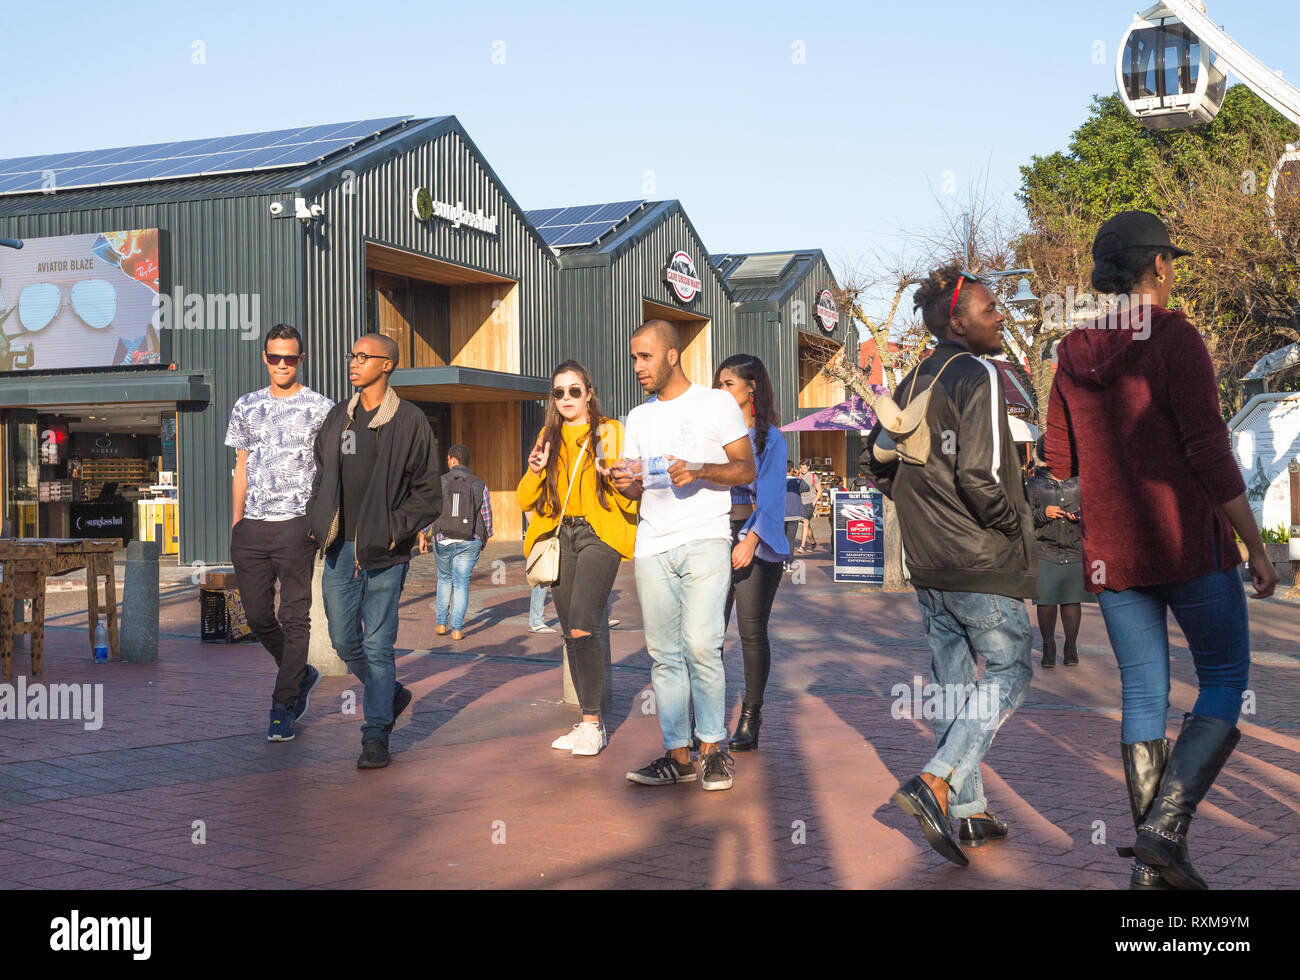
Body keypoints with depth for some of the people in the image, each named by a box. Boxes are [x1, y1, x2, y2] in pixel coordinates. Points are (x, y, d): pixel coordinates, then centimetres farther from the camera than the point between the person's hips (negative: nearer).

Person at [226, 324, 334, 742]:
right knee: (258, 616, 7)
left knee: (294, 617, -2)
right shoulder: (246, 406, 14)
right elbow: (241, 468, 17)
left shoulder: (321, 408, 2)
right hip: (251, 527, 4)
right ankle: (302, 675, 30)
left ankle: (283, 707, 4)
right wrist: (235, 523, 12)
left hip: (296, 524, -4)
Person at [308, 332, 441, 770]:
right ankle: (392, 695, 34)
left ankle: (376, 736, 8)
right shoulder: (337, 417, 12)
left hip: (383, 553, -5)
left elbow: (429, 494, -3)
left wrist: (393, 529, -12)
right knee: (344, 642, 9)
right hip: (339, 550, 5)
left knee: (377, 645, -2)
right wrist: (316, 521, 9)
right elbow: (321, 475, 22)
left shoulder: (410, 421, -4)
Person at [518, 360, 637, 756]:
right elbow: (527, 500, 12)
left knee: (583, 627, -19)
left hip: (599, 535, -5)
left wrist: (610, 473, -21)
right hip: (560, 537, 5)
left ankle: (593, 723, -11)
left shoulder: (610, 433, 2)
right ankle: (591, 721, 17)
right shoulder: (548, 438, 15)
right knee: (572, 633, 7)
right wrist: (535, 471, -7)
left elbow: (634, 497, -2)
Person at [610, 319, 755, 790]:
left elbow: (747, 469, 1)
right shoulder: (638, 417, 20)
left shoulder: (717, 403, 4)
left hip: (704, 538, -5)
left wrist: (700, 471, -16)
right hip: (652, 546, 5)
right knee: (663, 655, 3)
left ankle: (712, 749, -2)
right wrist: (626, 483, -2)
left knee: (700, 646, -15)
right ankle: (678, 755, 8)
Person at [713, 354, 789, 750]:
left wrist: (751, 539, -21)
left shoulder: (770, 437, 1)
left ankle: (750, 719, 9)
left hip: (756, 542, -3)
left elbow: (771, 495, -8)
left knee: (752, 631, 0)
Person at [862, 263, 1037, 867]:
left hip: (927, 565, 8)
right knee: (1009, 672, 6)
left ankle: (968, 815, 20)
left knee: (954, 684, 13)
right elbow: (980, 475, -23)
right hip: (982, 564, -8)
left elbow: (876, 461, 16)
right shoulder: (979, 376, -14)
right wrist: (1015, 523, -7)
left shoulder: (912, 383, 10)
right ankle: (936, 785, -8)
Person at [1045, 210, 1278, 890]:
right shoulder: (1175, 338, -11)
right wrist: (1256, 547, -9)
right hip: (1190, 542, -5)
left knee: (1143, 696, 11)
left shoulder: (1074, 354, 7)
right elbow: (1210, 454, -15)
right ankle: (1165, 824, -7)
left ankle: (1151, 866, 14)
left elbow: (1060, 465, 11)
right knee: (1224, 680, 8)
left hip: (1110, 551, 6)